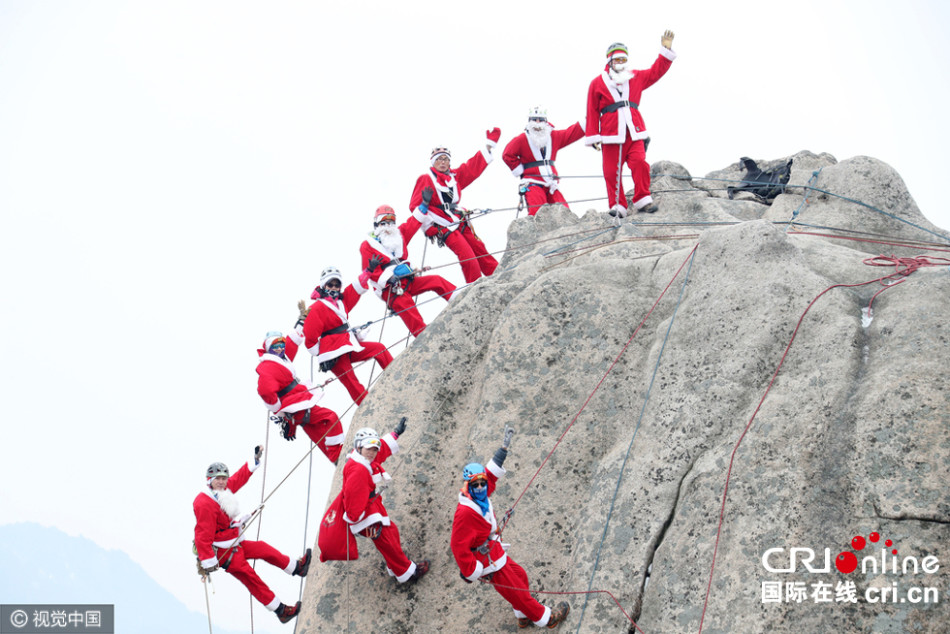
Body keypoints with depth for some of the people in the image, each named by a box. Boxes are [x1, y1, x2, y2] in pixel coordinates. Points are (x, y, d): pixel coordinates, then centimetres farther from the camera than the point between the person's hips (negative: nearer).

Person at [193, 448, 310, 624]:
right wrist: (208, 562, -28)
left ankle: (297, 567, 39)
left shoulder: (223, 491, 1)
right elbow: (203, 536, -28)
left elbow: (239, 478, 19)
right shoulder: (205, 504, -26)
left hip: (234, 544, 10)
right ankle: (280, 610, 1)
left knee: (264, 549, 20)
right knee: (251, 578, -5)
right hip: (222, 552, -10)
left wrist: (255, 460, 21)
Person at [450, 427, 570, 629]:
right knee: (517, 591, 9)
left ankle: (523, 617, 47)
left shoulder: (481, 496, -8)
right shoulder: (465, 514, -35)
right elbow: (458, 547, -33)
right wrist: (470, 573, -25)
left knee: (520, 575, 25)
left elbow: (492, 473, 10)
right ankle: (546, 618, 30)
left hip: (495, 551, 9)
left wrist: (504, 448, 8)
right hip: (489, 563, -9)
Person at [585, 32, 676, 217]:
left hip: (634, 132, 2)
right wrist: (593, 136, 2)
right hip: (611, 135, -2)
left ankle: (643, 201, -9)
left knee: (640, 163, -17)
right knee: (612, 171, -4)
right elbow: (592, 111, 6)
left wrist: (666, 49, 15)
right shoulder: (598, 83, 7)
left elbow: (656, 71, 24)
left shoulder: (636, 78, 18)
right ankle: (617, 206, 4)